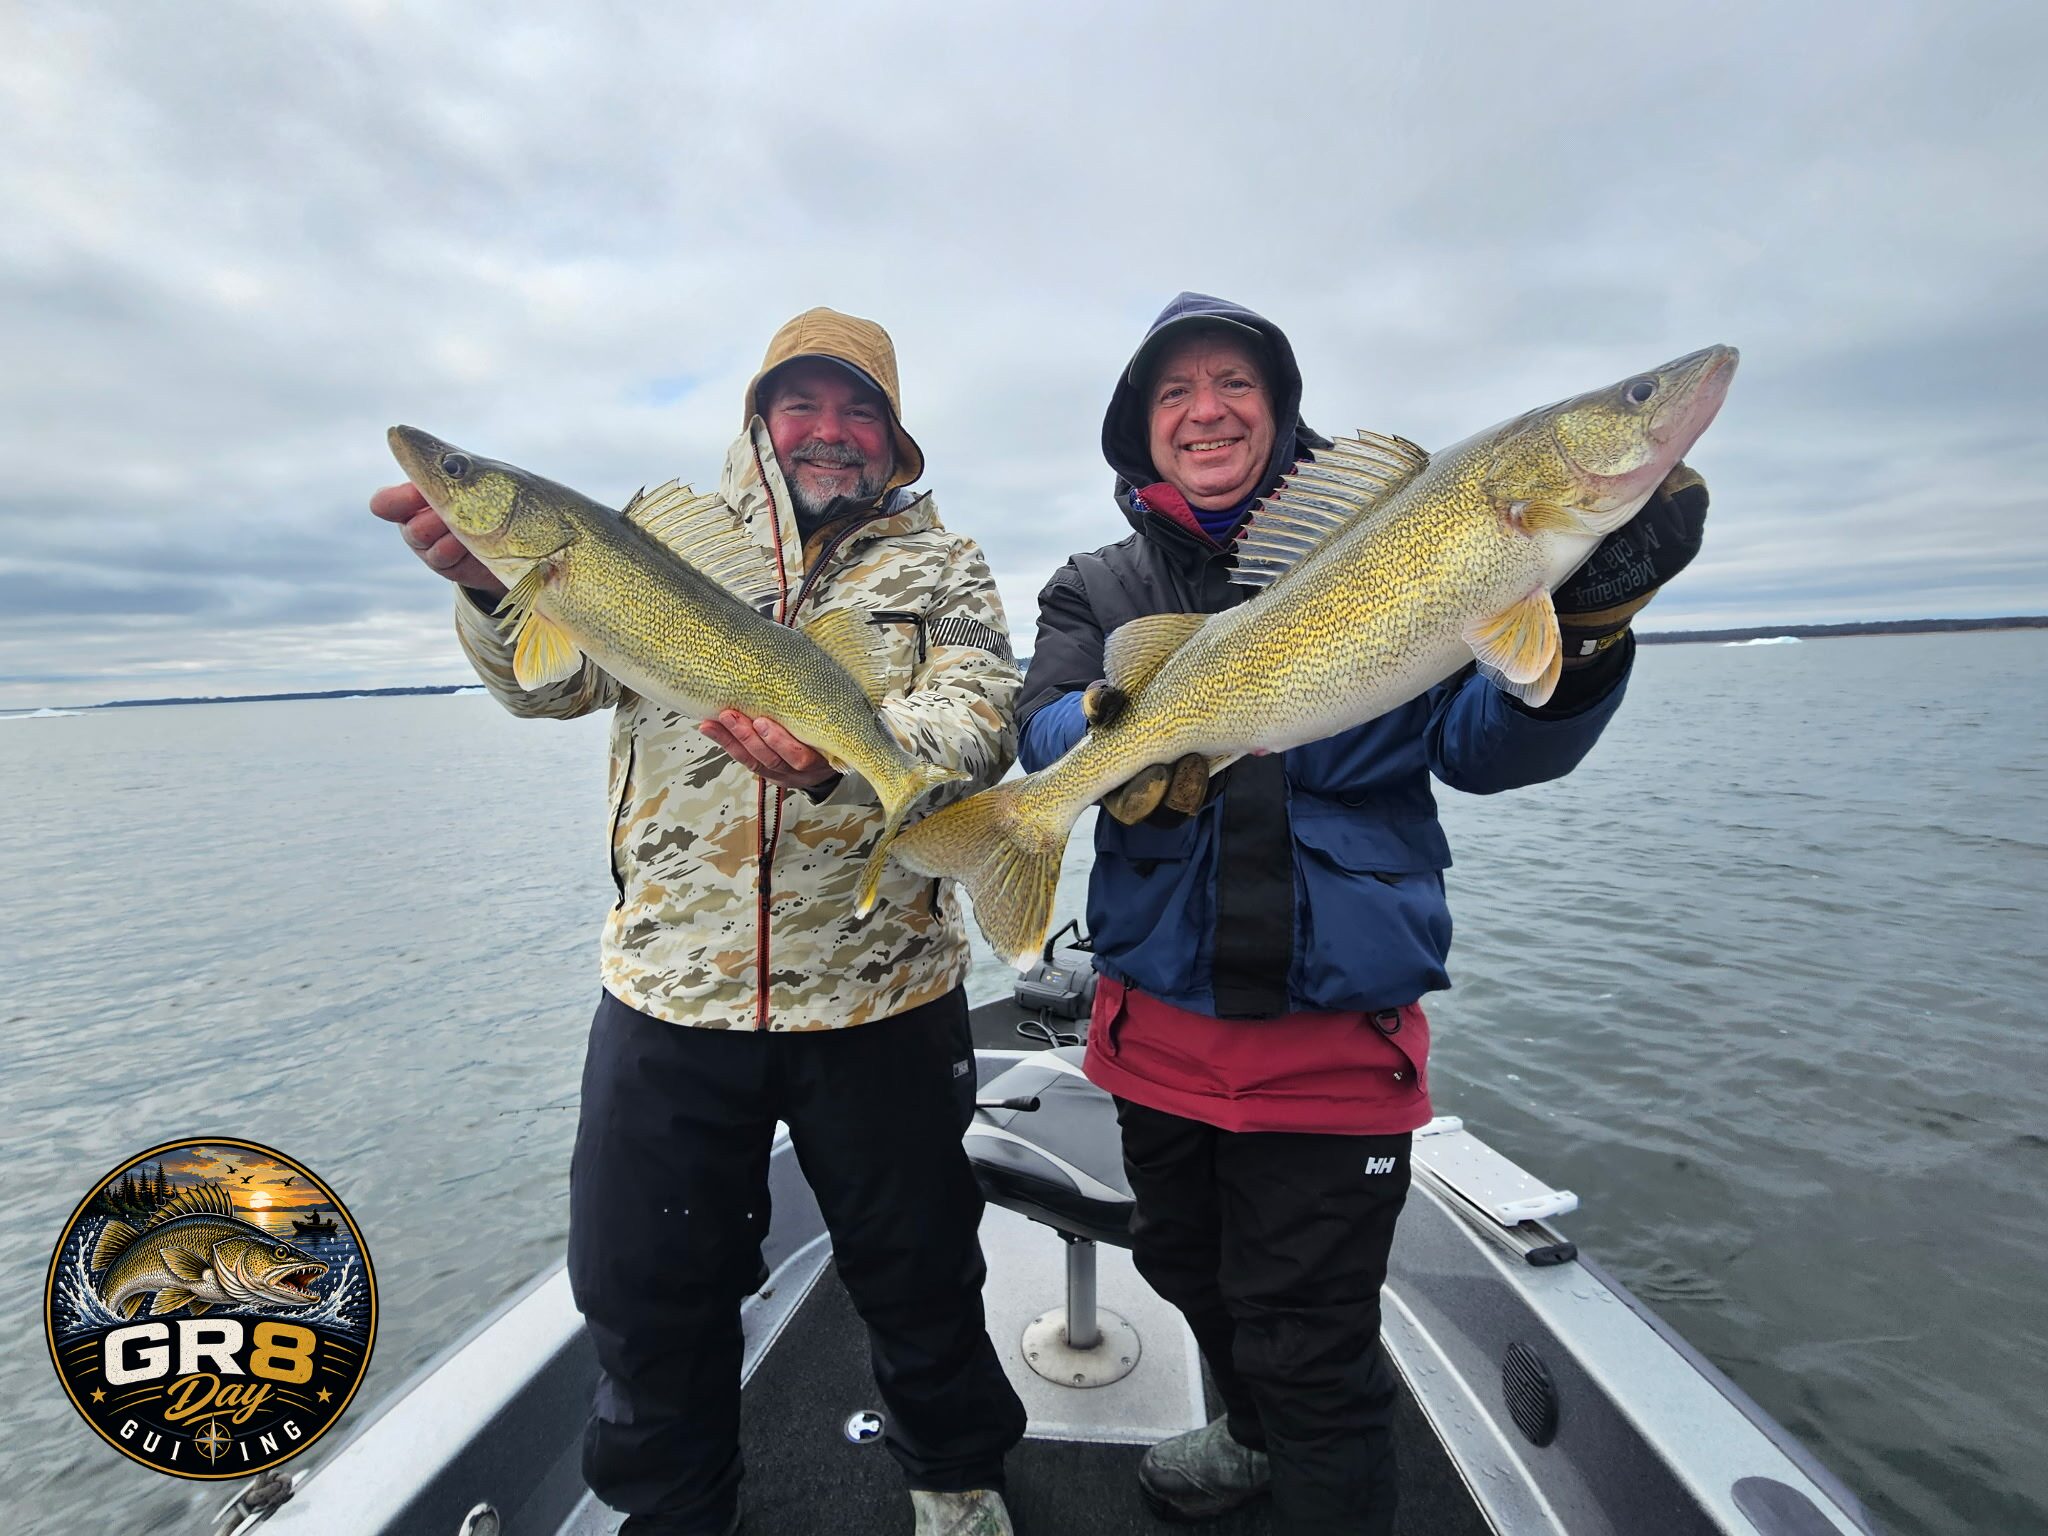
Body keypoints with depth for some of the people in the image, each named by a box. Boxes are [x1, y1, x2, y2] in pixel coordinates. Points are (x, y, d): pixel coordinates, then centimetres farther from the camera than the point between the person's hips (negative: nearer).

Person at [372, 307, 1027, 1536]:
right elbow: (554, 676, -5)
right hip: (669, 986, 1)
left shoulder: (941, 564, 4)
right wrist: (498, 584, -27)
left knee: (921, 1277, 16)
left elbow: (981, 719, -13)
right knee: (647, 1295, 15)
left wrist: (842, 754, -33)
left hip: (882, 996, 0)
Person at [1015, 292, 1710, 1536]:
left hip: (1335, 1037, -3)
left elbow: (1482, 744, -7)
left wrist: (1582, 628, -25)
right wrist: (1117, 739, -36)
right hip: (1159, 1023, 4)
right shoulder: (1100, 587, 4)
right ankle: (1257, 1433, 58)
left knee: (1310, 1351, 8)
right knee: (1190, 1270, 27)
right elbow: (1047, 725, -14)